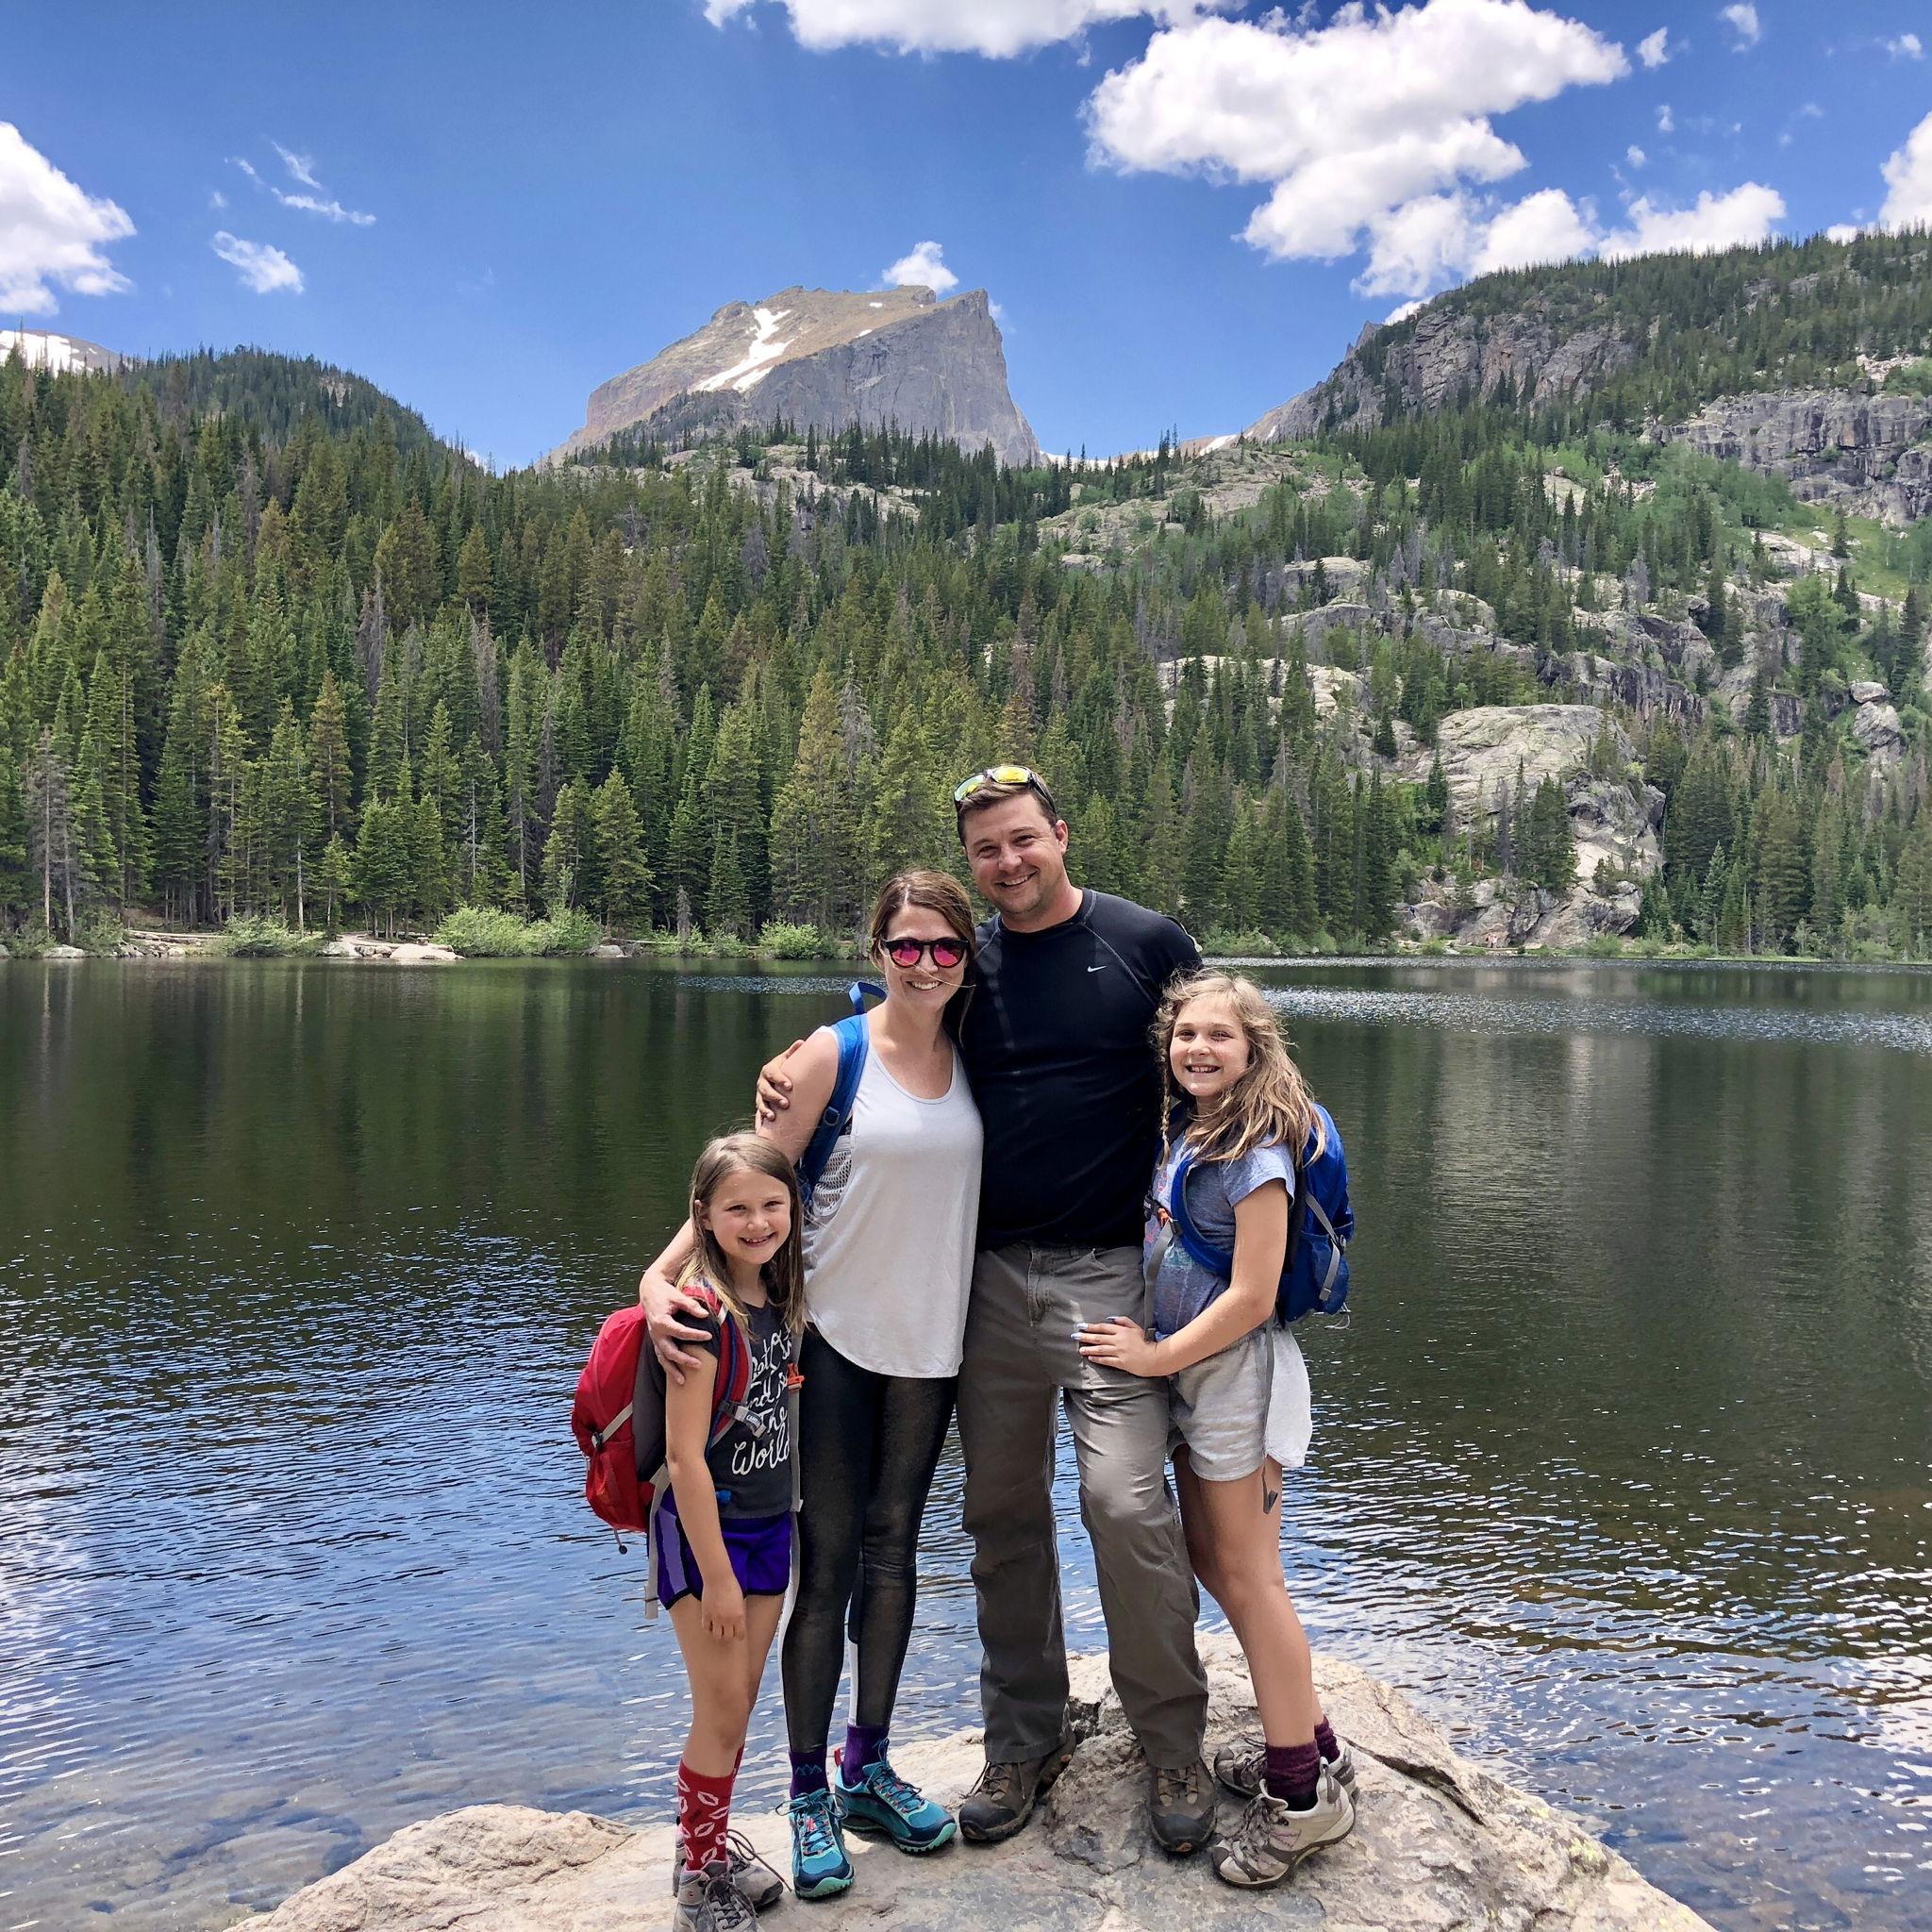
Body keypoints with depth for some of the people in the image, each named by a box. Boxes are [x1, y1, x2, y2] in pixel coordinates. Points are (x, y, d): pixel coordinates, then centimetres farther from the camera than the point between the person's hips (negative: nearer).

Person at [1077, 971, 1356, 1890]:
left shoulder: (1256, 1152, -18)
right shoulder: (1178, 1136, 6)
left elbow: (1251, 1298, -20)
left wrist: (1156, 1356, -14)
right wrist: (1159, 1355, 7)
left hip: (1239, 1372, -9)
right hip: (1192, 1373, 9)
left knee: (1247, 1576, -1)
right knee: (1208, 1559, 16)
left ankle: (1303, 1794, 12)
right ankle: (1311, 1743, 30)